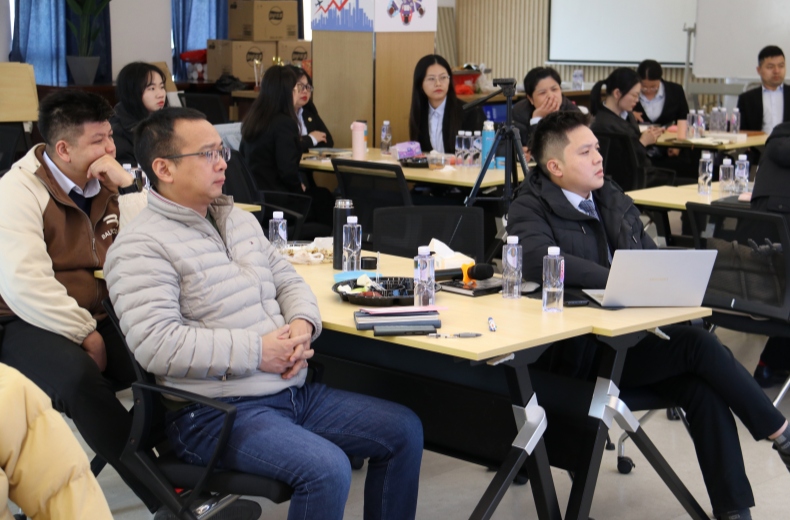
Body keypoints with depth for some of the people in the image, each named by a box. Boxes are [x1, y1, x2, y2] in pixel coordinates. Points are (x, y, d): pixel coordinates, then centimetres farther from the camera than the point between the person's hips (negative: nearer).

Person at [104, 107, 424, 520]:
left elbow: (287, 280, 19)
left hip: (293, 391, 9)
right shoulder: (141, 248, -12)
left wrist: (303, 323, -5)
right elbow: (156, 345, -22)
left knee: (404, 430, 7)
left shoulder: (240, 221, 16)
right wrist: (256, 352, -20)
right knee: (326, 468, -29)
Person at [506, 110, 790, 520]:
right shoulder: (530, 210, -5)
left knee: (703, 390, -20)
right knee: (697, 344, -22)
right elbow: (539, 259, -26)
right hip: (578, 350, -6)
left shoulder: (614, 201, 15)